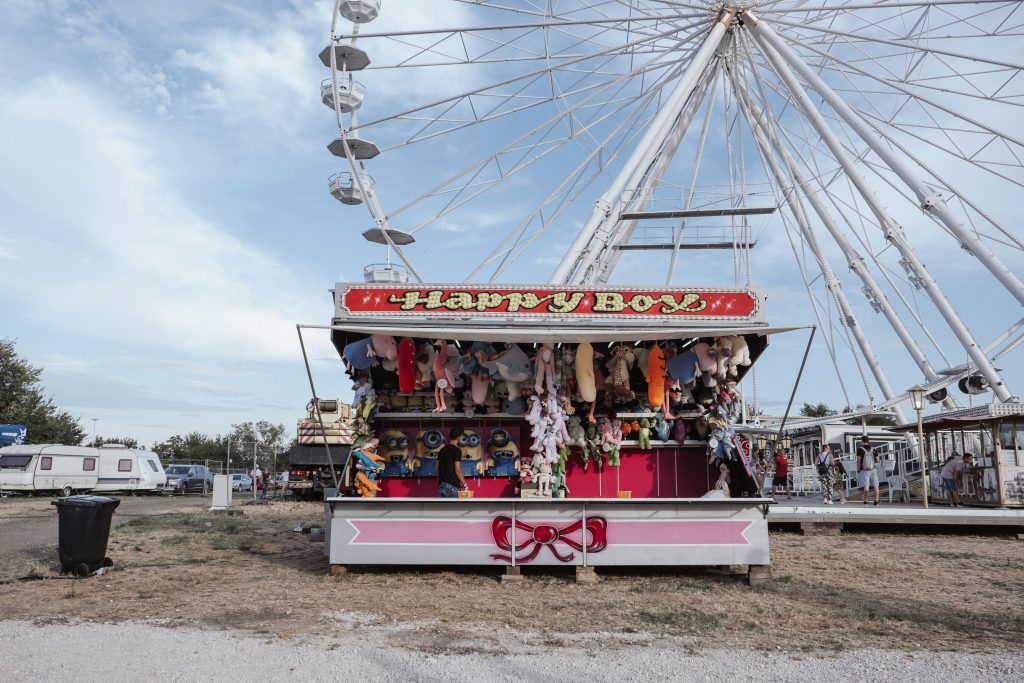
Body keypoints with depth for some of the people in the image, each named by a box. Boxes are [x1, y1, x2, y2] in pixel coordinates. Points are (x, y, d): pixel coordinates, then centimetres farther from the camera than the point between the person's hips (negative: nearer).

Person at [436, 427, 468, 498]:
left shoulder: (442, 450, 11)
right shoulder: (456, 451, -11)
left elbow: (438, 468, 14)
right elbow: (458, 471, -14)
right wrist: (464, 485, -6)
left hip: (441, 486, 7)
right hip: (452, 486, -7)